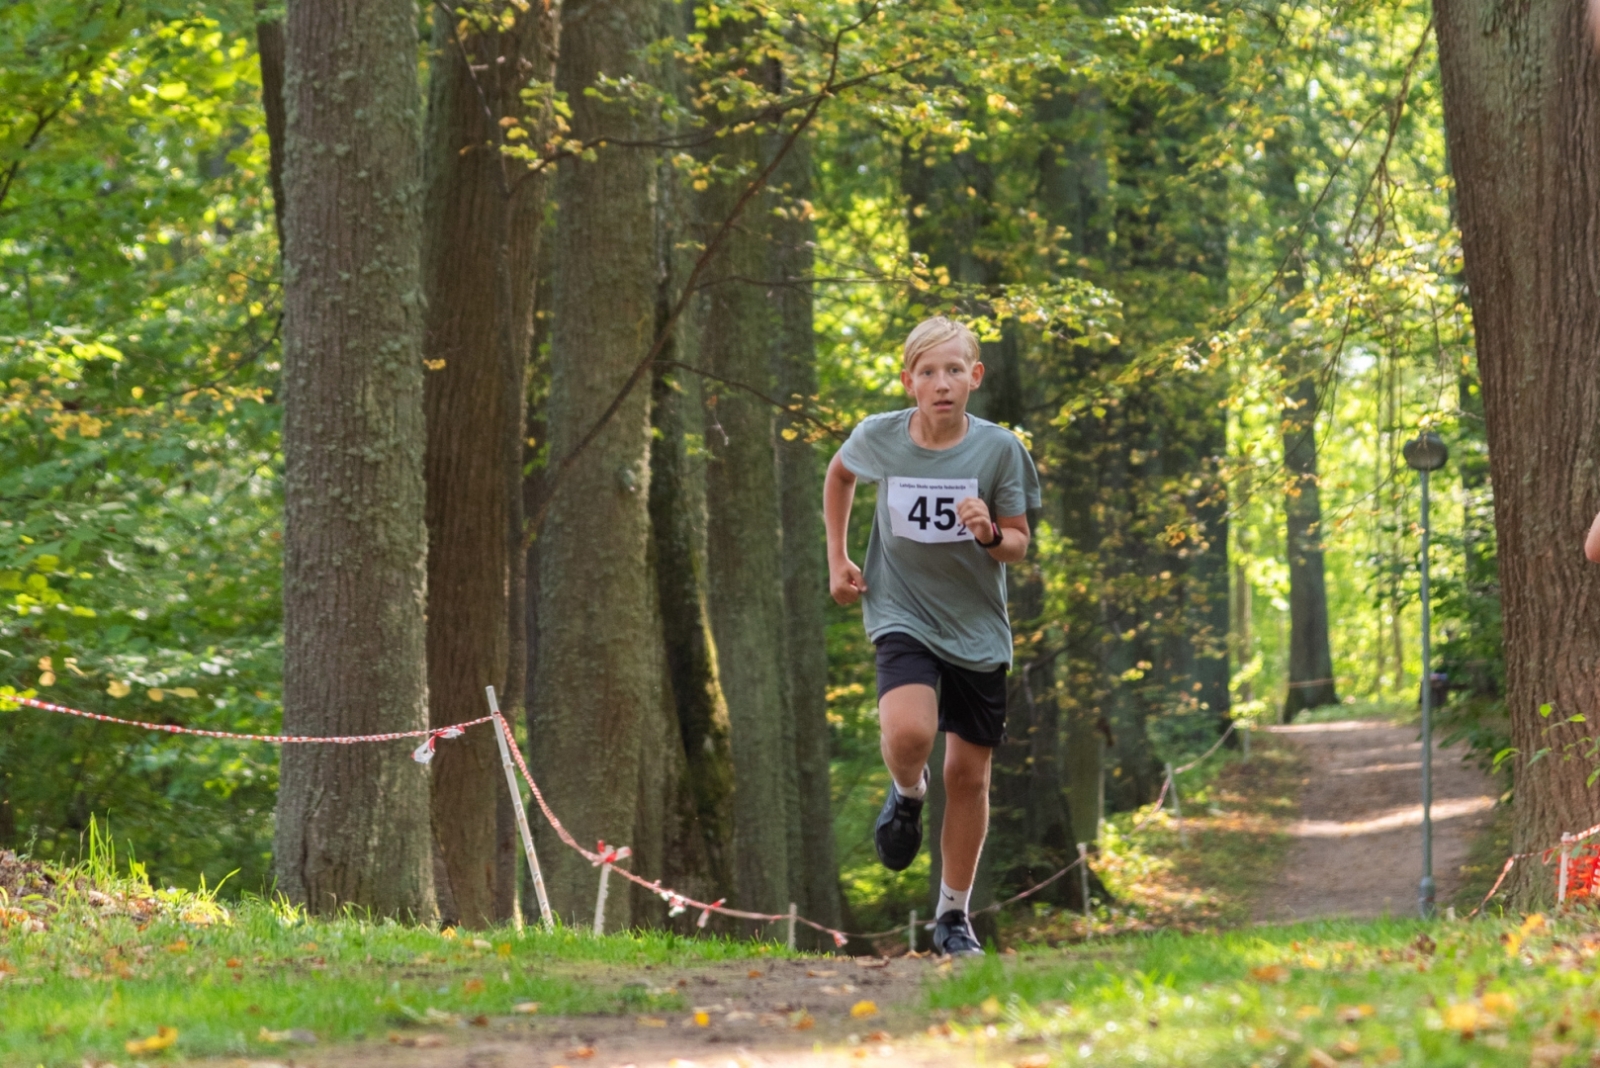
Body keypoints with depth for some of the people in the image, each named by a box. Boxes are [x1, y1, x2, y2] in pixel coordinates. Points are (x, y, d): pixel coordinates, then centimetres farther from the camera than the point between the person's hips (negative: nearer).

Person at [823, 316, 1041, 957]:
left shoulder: (1000, 449, -9)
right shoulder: (880, 437, -7)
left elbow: (1019, 547, -3)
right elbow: (839, 473, 16)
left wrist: (990, 534, -25)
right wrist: (837, 558, 12)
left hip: (978, 628, 1)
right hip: (903, 615, -1)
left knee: (969, 774, 7)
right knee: (908, 733, -29)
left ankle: (953, 916, 23)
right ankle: (906, 794, 8)